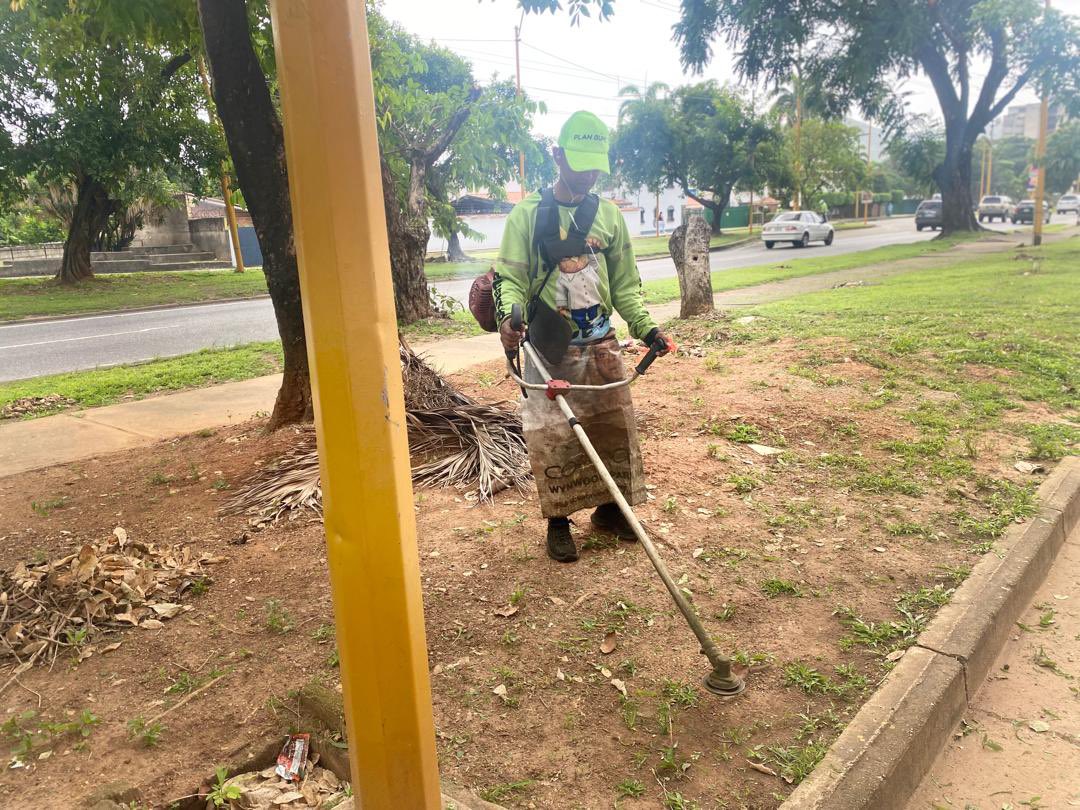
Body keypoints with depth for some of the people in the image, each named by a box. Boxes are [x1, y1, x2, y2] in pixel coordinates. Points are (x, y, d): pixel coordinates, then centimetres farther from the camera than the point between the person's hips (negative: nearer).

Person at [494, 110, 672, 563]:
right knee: (551, 436, -1)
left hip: (601, 343, 4)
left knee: (614, 426, 10)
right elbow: (510, 276, -6)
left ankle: (609, 508, 29)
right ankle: (558, 522, 15)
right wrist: (507, 313, -27)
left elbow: (625, 284, 12)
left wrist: (645, 327, -1)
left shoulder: (609, 216, 9)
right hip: (549, 347, -4)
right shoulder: (527, 215, -2)